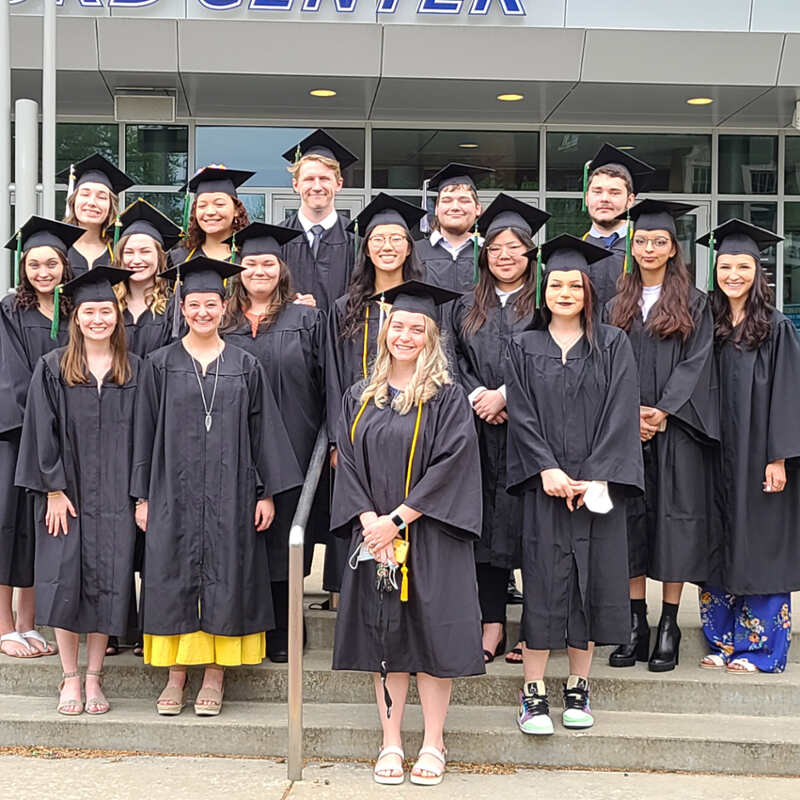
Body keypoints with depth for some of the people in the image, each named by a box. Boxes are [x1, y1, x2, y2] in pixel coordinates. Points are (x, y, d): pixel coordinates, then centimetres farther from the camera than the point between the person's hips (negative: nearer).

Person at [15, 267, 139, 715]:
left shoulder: (135, 371, 5)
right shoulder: (53, 368, 1)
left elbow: (143, 435, 5)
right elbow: (43, 432, -2)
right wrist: (54, 489, -9)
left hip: (115, 495, 1)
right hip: (66, 493, -1)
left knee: (107, 583, 2)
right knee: (65, 582, 0)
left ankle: (93, 678, 14)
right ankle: (70, 678, 12)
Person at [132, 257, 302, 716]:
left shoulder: (245, 366, 5)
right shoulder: (160, 365, 4)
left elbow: (263, 431, 5)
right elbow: (146, 432, 5)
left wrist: (267, 492, 0)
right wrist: (143, 496, 1)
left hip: (229, 492, 0)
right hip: (174, 491, 0)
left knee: (225, 577, 2)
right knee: (174, 576, 2)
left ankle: (215, 676, 11)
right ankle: (176, 674, 13)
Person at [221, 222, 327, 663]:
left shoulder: (306, 319, 5)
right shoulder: (222, 322, 11)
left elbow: (325, 382, 3)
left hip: (288, 448, -2)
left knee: (280, 539, 2)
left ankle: (280, 635, 11)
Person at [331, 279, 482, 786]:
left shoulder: (447, 398, -3)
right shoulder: (360, 398, 10)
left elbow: (452, 465, -12)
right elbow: (348, 464, 6)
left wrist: (396, 520, -15)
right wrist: (368, 521, -10)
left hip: (430, 539, -3)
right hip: (374, 537, 3)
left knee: (430, 637, 0)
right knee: (384, 637, 7)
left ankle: (433, 745, 12)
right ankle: (391, 743, 15)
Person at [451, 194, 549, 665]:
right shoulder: (468, 307, 15)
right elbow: (454, 360, 8)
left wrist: (505, 395, -13)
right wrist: (477, 396, -8)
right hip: (480, 432, 4)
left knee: (527, 521, -3)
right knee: (486, 524, 4)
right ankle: (493, 625, 10)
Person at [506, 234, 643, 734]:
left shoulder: (613, 346, 6)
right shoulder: (525, 348, 9)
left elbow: (621, 414, -2)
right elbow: (522, 415, 1)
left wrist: (595, 477, -12)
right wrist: (547, 469, -13)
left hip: (597, 483, 0)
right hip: (544, 485, 0)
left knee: (591, 581, 3)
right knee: (543, 583, -3)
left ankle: (579, 690, 15)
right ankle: (534, 693, 3)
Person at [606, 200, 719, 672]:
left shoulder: (694, 304, 4)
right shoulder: (617, 307, 13)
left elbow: (697, 364, -4)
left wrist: (664, 411, -15)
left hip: (677, 429, -3)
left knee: (674, 519, -3)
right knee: (631, 520, 2)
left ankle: (669, 629, 4)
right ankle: (636, 627, 9)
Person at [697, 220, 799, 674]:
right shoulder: (710, 327, 9)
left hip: (760, 453, -5)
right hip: (719, 456, 5)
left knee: (760, 547, 0)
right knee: (721, 548, 8)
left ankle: (759, 648, 7)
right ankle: (724, 640, 18)